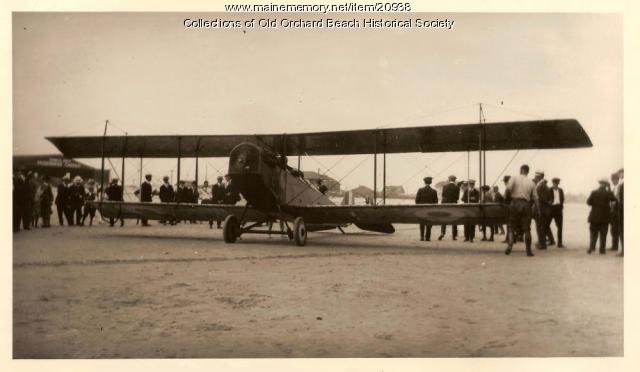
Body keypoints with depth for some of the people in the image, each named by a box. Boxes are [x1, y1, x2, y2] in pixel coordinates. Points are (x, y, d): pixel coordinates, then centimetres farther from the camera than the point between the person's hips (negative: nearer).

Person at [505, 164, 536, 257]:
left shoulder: (514, 178, 1)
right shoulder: (531, 182, 10)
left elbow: (508, 190, -12)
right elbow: (533, 197, 7)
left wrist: (510, 196, 7)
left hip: (515, 203, -2)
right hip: (526, 204, 2)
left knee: (511, 226, 5)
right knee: (526, 229, 6)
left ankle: (510, 244, -17)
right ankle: (528, 250, 6)